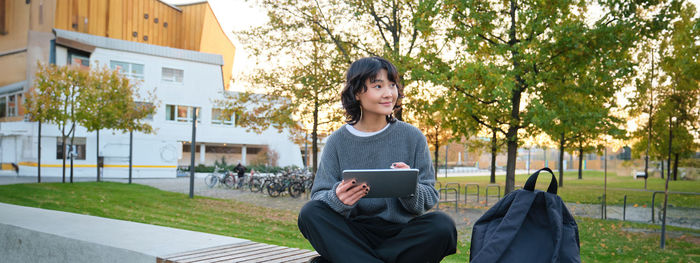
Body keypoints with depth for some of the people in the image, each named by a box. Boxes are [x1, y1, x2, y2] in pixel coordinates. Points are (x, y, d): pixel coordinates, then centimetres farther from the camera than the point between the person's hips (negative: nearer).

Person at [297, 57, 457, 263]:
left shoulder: (412, 137, 2)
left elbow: (429, 199, 1)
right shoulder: (338, 141, 2)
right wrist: (337, 199, -27)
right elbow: (319, 196, -2)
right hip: (353, 234, 0)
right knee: (310, 213, -24)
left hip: (400, 234, 1)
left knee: (442, 226, -28)